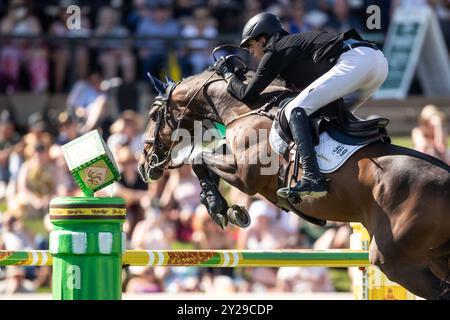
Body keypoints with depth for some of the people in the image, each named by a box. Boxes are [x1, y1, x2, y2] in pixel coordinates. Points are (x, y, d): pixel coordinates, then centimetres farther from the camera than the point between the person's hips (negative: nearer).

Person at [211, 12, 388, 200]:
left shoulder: (275, 51, 9)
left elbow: (247, 95, 8)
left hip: (355, 60, -9)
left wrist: (227, 74, 25)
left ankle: (312, 179, -26)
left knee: (295, 110, -11)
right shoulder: (292, 43, 34)